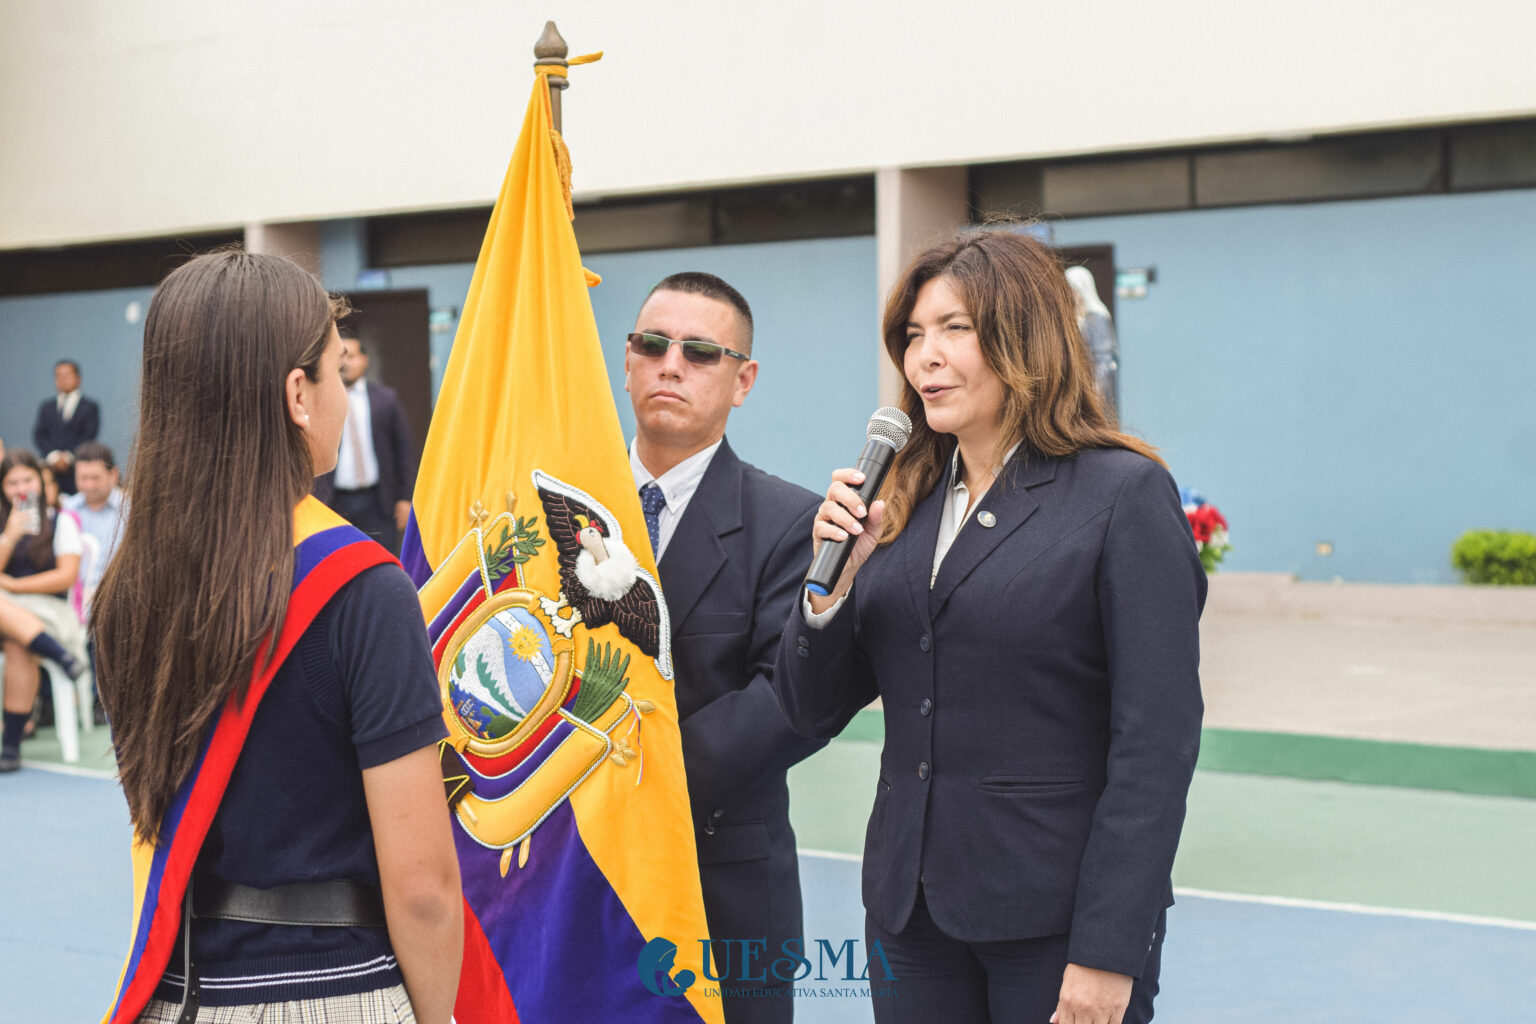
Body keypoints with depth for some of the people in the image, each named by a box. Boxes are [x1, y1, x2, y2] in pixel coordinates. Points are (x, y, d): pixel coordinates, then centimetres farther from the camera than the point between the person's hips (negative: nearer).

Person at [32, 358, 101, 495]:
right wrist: (53, 455, -8)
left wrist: (68, 456, -11)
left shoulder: (90, 408, 8)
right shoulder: (46, 407, 18)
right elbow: (39, 435, 8)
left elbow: (88, 437, -1)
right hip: (51, 467, 3)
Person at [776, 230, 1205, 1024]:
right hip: (911, 910, 5)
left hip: (1055, 918, -5)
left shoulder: (1125, 494, -8)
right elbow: (814, 711, 9)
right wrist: (831, 580, -8)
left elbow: (1158, 739, -12)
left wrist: (1109, 954, -15)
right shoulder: (899, 504, 8)